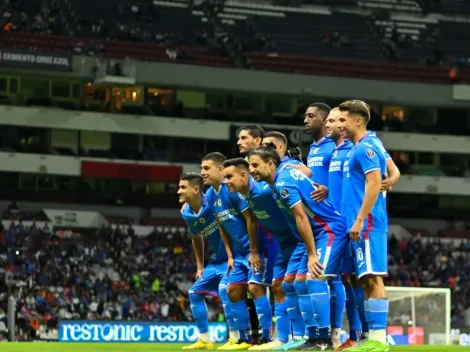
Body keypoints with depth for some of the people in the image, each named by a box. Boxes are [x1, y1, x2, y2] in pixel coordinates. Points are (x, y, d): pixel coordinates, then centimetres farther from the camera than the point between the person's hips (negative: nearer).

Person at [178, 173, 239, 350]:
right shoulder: (186, 212, 1)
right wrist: (200, 267, 18)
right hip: (217, 260, 9)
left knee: (224, 288, -27)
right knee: (195, 292, 7)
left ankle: (235, 338, -22)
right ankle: (204, 339, 16)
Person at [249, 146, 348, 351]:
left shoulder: (283, 182, -18)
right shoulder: (285, 169, 9)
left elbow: (301, 218, -20)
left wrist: (311, 254, -18)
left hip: (330, 229, -11)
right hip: (321, 231, 11)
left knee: (315, 279, -20)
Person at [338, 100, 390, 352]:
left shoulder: (365, 147, -9)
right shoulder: (360, 148, 20)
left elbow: (374, 184, -18)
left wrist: (359, 220, -21)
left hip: (367, 223, -10)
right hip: (362, 224, 10)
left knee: (372, 278, -11)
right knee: (367, 280, 8)